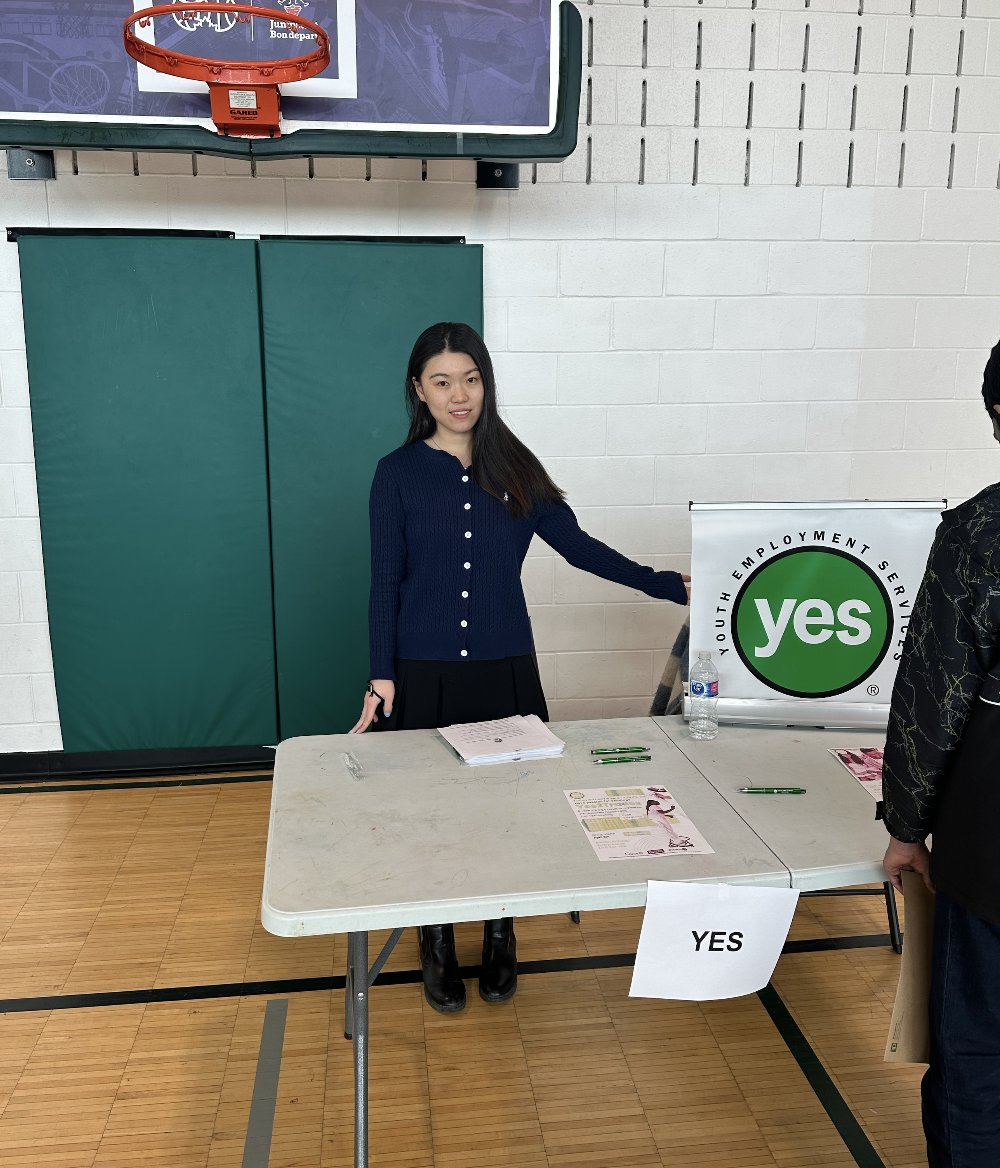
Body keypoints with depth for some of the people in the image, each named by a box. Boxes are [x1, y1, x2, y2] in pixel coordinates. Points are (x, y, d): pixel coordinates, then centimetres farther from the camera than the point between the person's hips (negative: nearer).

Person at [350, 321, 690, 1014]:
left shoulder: (513, 466, 3)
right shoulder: (399, 474, -1)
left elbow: (577, 545, 2)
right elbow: (385, 582, 0)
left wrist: (668, 585, -3)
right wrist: (382, 676, -5)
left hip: (505, 672, 2)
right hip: (425, 677, -1)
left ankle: (500, 939, 31)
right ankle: (437, 945, 30)